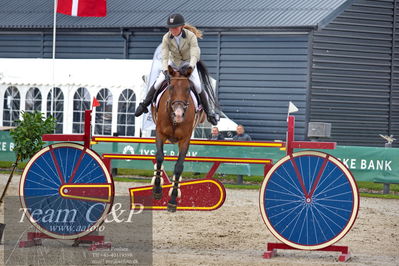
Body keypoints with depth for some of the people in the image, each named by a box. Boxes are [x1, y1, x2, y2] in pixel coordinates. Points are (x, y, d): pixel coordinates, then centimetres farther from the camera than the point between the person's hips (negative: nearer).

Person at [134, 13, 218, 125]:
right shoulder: (166, 38, -22)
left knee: (198, 86, -14)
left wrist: (190, 68, -53)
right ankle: (144, 105, 9)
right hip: (173, 63, 2)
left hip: (188, 63, -2)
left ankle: (208, 113, 1)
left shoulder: (191, 36, -28)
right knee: (159, 82, -10)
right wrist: (165, 71, -40)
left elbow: (194, 55, -35)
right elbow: (164, 57, -24)